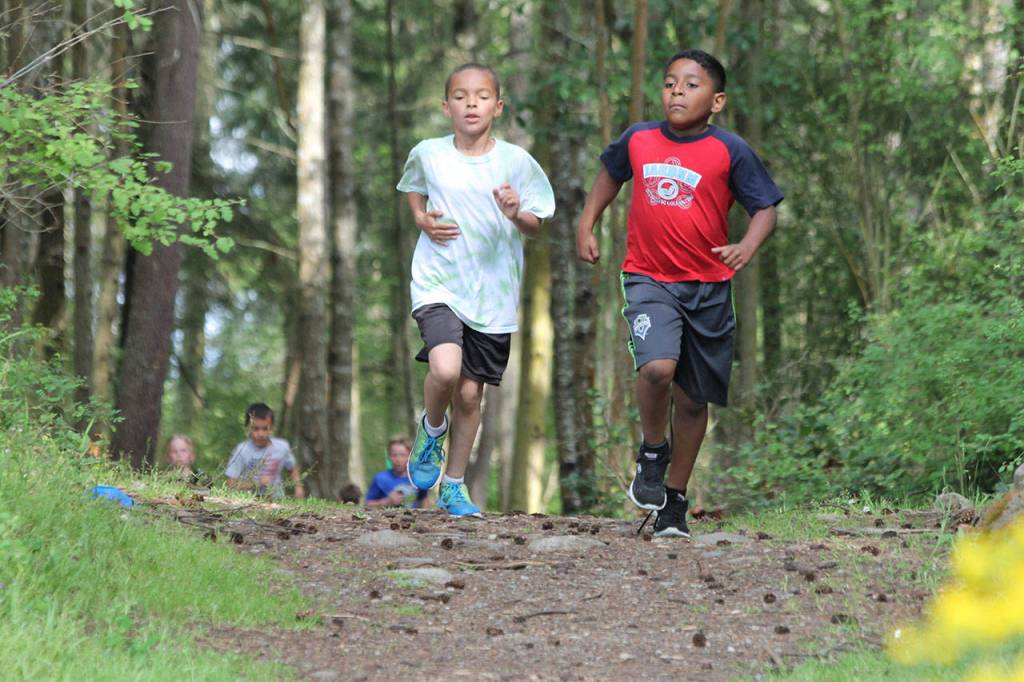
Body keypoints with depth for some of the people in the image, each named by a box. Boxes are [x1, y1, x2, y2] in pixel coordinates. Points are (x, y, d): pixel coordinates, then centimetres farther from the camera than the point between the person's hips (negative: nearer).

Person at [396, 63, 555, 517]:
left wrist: (517, 214, -20)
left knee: (470, 394, 6)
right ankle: (431, 430, 8)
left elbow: (536, 226, 2)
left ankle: (454, 485, 25)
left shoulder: (515, 161, -4)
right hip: (438, 282, -1)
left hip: (492, 292, 1)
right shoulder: (428, 154, -1)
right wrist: (422, 220, 1)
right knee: (445, 368, -25)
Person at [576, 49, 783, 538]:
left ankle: (675, 499, 26)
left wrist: (747, 247, -25)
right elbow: (611, 173, 24)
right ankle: (651, 454, 2)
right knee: (657, 367, -26)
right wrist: (586, 225, 18)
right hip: (648, 278, 0)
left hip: (708, 286, 0)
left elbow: (766, 209, -6)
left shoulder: (730, 151, -8)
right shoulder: (638, 140, 2)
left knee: (693, 398, 9)